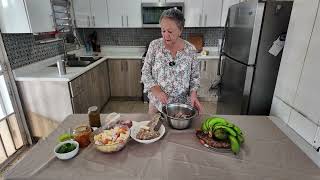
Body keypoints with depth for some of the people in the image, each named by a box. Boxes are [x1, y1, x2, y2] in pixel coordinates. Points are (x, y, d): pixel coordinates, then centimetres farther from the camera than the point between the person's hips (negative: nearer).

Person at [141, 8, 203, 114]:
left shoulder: (190, 49, -8)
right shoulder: (154, 45, -9)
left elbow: (195, 76, 1)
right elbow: (145, 72, -6)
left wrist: (193, 93, -15)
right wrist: (156, 90, -19)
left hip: (182, 103, 1)